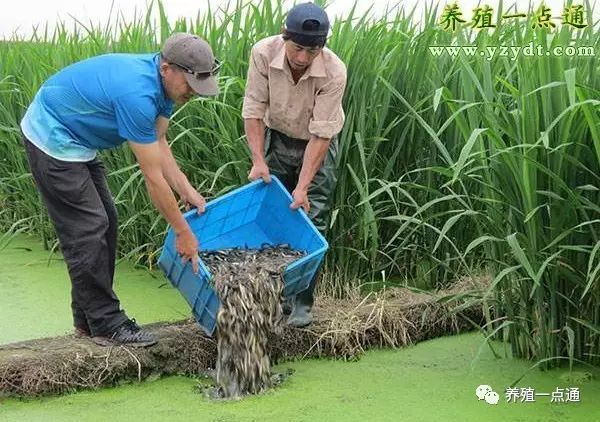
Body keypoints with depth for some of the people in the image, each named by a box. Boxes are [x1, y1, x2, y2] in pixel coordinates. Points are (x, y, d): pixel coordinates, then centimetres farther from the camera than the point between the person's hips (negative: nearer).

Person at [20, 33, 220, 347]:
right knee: (87, 232, -9)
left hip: (74, 139, 10)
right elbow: (153, 176, -27)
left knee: (104, 223, 10)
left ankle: (88, 319, 17)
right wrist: (183, 232, -19)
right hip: (53, 140, -10)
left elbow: (158, 143, 5)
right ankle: (106, 325, 0)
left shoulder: (161, 82, -5)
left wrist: (188, 192, -5)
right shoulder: (136, 94, -33)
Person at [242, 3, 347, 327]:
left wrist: (303, 187, -30)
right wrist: (258, 160, -24)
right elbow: (253, 110, -17)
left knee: (310, 220, -7)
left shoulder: (334, 72, -31)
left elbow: (321, 134, -28)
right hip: (276, 137, 2)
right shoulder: (264, 53, -25)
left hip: (317, 143, -2)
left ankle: (303, 302, 1)